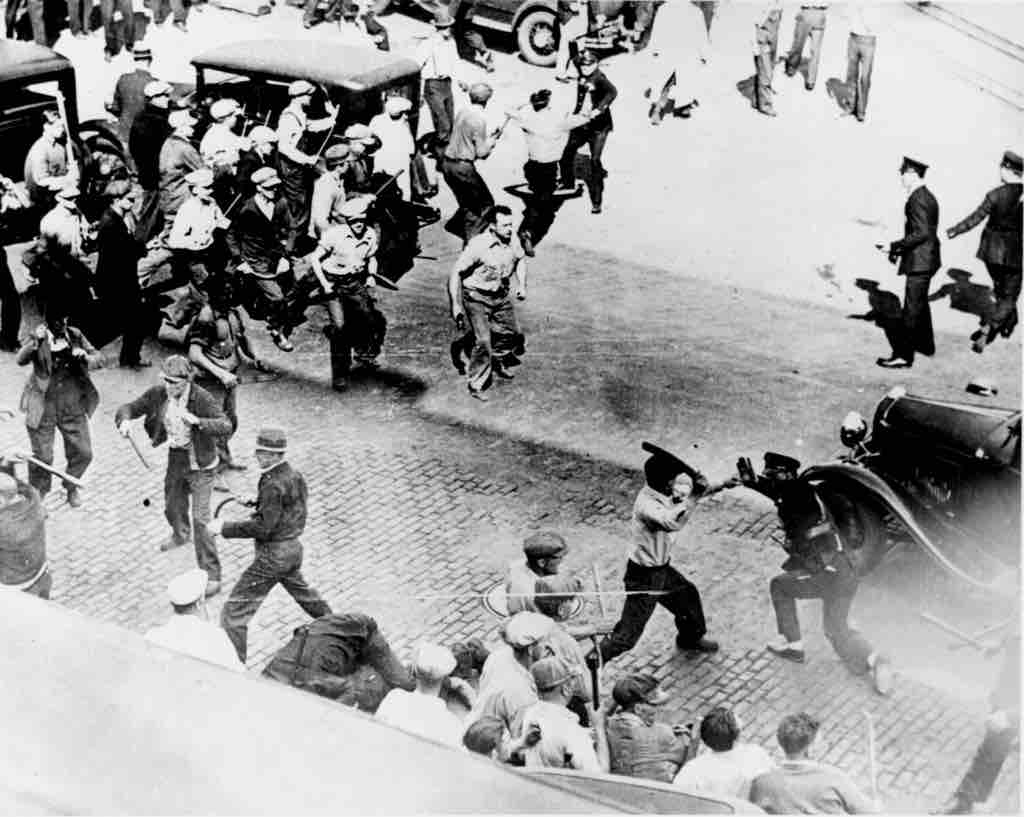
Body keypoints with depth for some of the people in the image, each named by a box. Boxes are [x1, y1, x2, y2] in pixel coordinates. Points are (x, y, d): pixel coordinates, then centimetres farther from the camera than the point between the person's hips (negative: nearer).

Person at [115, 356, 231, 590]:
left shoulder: (202, 399, -26)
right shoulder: (157, 394, -11)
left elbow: (226, 426, -34)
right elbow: (129, 408, -5)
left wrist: (196, 421, -49)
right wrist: (124, 421, -29)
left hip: (200, 464, -6)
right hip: (175, 459, 6)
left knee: (200, 519, -12)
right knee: (173, 508, 28)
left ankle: (212, 575, -4)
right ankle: (180, 535, 63)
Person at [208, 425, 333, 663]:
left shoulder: (274, 485, -24)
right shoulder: (294, 475, 3)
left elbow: (262, 527, -27)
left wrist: (224, 528, -26)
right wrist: (257, 502, 16)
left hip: (273, 554, -10)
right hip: (293, 548, 10)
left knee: (235, 609, -6)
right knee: (300, 589, 37)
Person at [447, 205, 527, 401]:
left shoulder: (513, 241, -9)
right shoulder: (478, 245, -27)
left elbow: (520, 259, 16)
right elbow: (456, 273, -21)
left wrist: (521, 285, 6)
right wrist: (455, 305, -23)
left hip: (501, 296, 6)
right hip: (477, 298, -6)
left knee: (514, 333, 16)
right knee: (483, 341, -14)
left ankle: (497, 360, 46)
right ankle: (476, 385, 3)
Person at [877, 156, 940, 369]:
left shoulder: (917, 200, -20)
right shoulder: (927, 196, 12)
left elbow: (922, 233, -25)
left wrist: (896, 246, -19)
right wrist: (901, 248, 11)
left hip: (920, 261, -11)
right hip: (926, 259, 11)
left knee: (912, 308, -8)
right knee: (920, 303, 24)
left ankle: (903, 356, -6)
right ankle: (925, 344, 38)